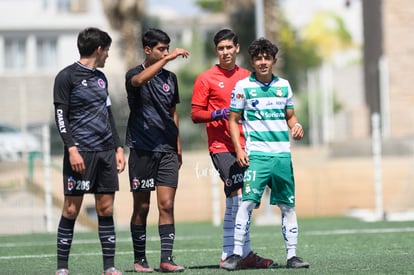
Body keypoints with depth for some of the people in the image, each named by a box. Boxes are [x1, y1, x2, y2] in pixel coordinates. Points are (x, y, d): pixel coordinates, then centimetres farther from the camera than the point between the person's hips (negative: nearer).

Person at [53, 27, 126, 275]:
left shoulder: (101, 78, 18)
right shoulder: (67, 76, -3)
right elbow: (61, 116, -7)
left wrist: (118, 147, 16)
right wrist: (72, 149, -16)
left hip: (106, 152, 6)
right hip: (81, 152, -6)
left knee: (106, 208, 3)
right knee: (71, 209, -5)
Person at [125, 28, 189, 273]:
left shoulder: (170, 78, 13)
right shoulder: (135, 75, -3)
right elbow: (139, 80, -29)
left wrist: (178, 146, 18)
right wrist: (168, 59, -32)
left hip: (167, 151, 4)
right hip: (142, 149, -4)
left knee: (167, 205, -6)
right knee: (141, 207, 3)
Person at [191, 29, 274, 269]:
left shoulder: (247, 77, 13)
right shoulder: (206, 79, -1)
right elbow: (195, 114, -3)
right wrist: (218, 114, -18)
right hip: (221, 147, -5)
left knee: (233, 203, 8)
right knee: (238, 197, -16)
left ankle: (228, 255, 13)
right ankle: (245, 254, -14)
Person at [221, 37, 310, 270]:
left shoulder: (283, 85, 11)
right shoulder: (243, 86, 1)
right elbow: (233, 120, 4)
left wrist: (297, 126, -2)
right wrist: (239, 150, -7)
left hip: (282, 154, 4)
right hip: (256, 154, -4)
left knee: (288, 205, 5)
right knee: (248, 202, -13)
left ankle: (292, 255, 10)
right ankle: (237, 254, -9)